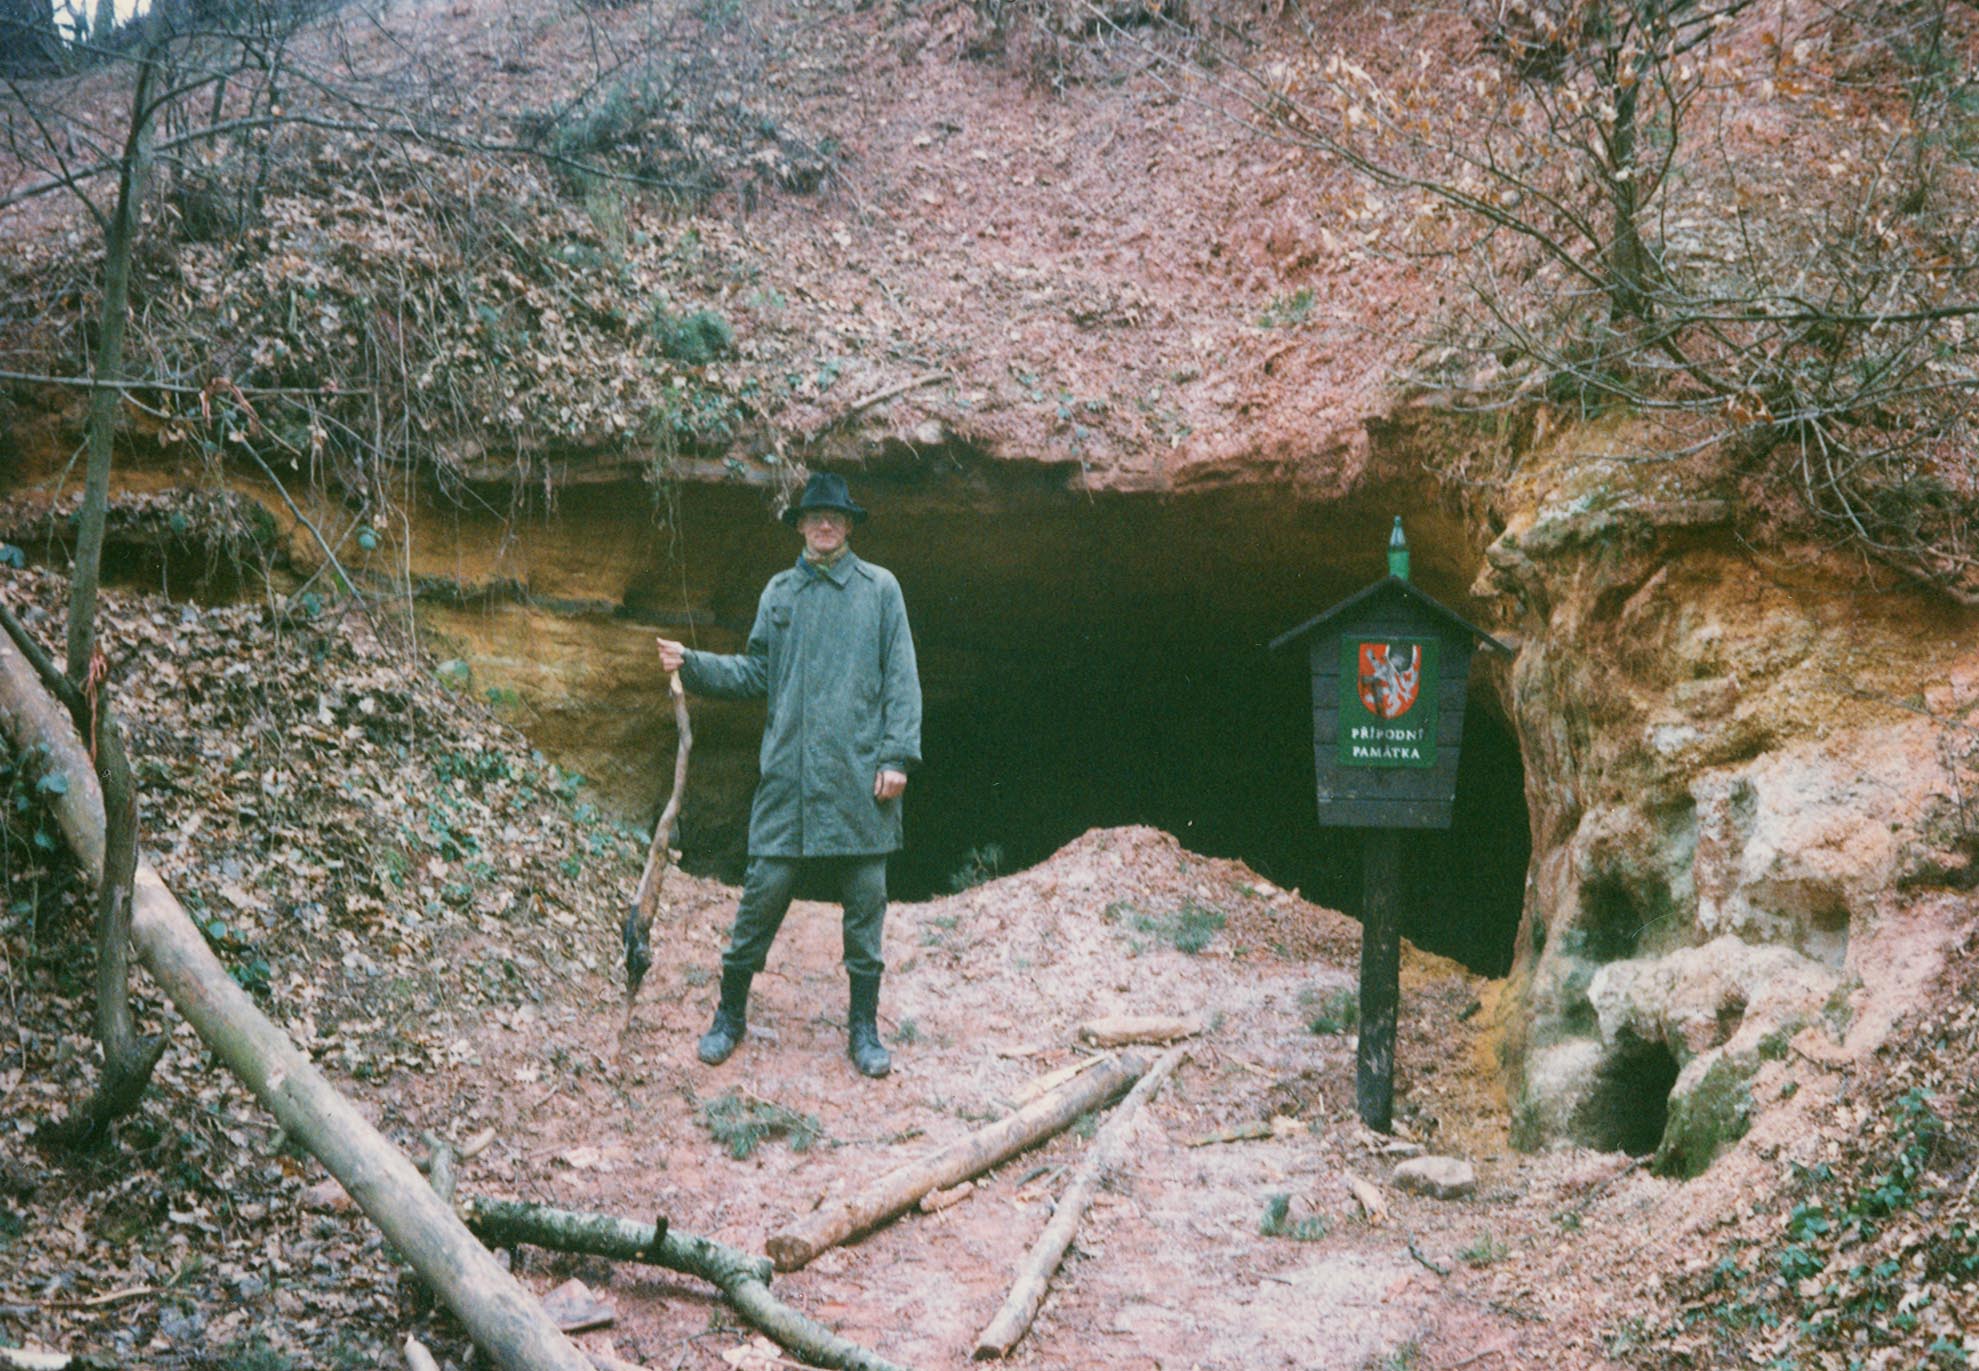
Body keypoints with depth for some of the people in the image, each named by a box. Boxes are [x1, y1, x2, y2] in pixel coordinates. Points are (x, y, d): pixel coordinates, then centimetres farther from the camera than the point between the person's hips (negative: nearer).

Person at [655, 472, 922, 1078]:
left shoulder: (880, 589, 5)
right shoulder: (779, 592, 13)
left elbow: (901, 680, 2)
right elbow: (754, 672, 16)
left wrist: (897, 756, -6)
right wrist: (692, 664, 3)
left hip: (860, 774, -1)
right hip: (790, 772, 1)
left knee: (865, 899, 3)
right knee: (764, 890, 0)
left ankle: (864, 1028, 15)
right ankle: (730, 1014, 15)